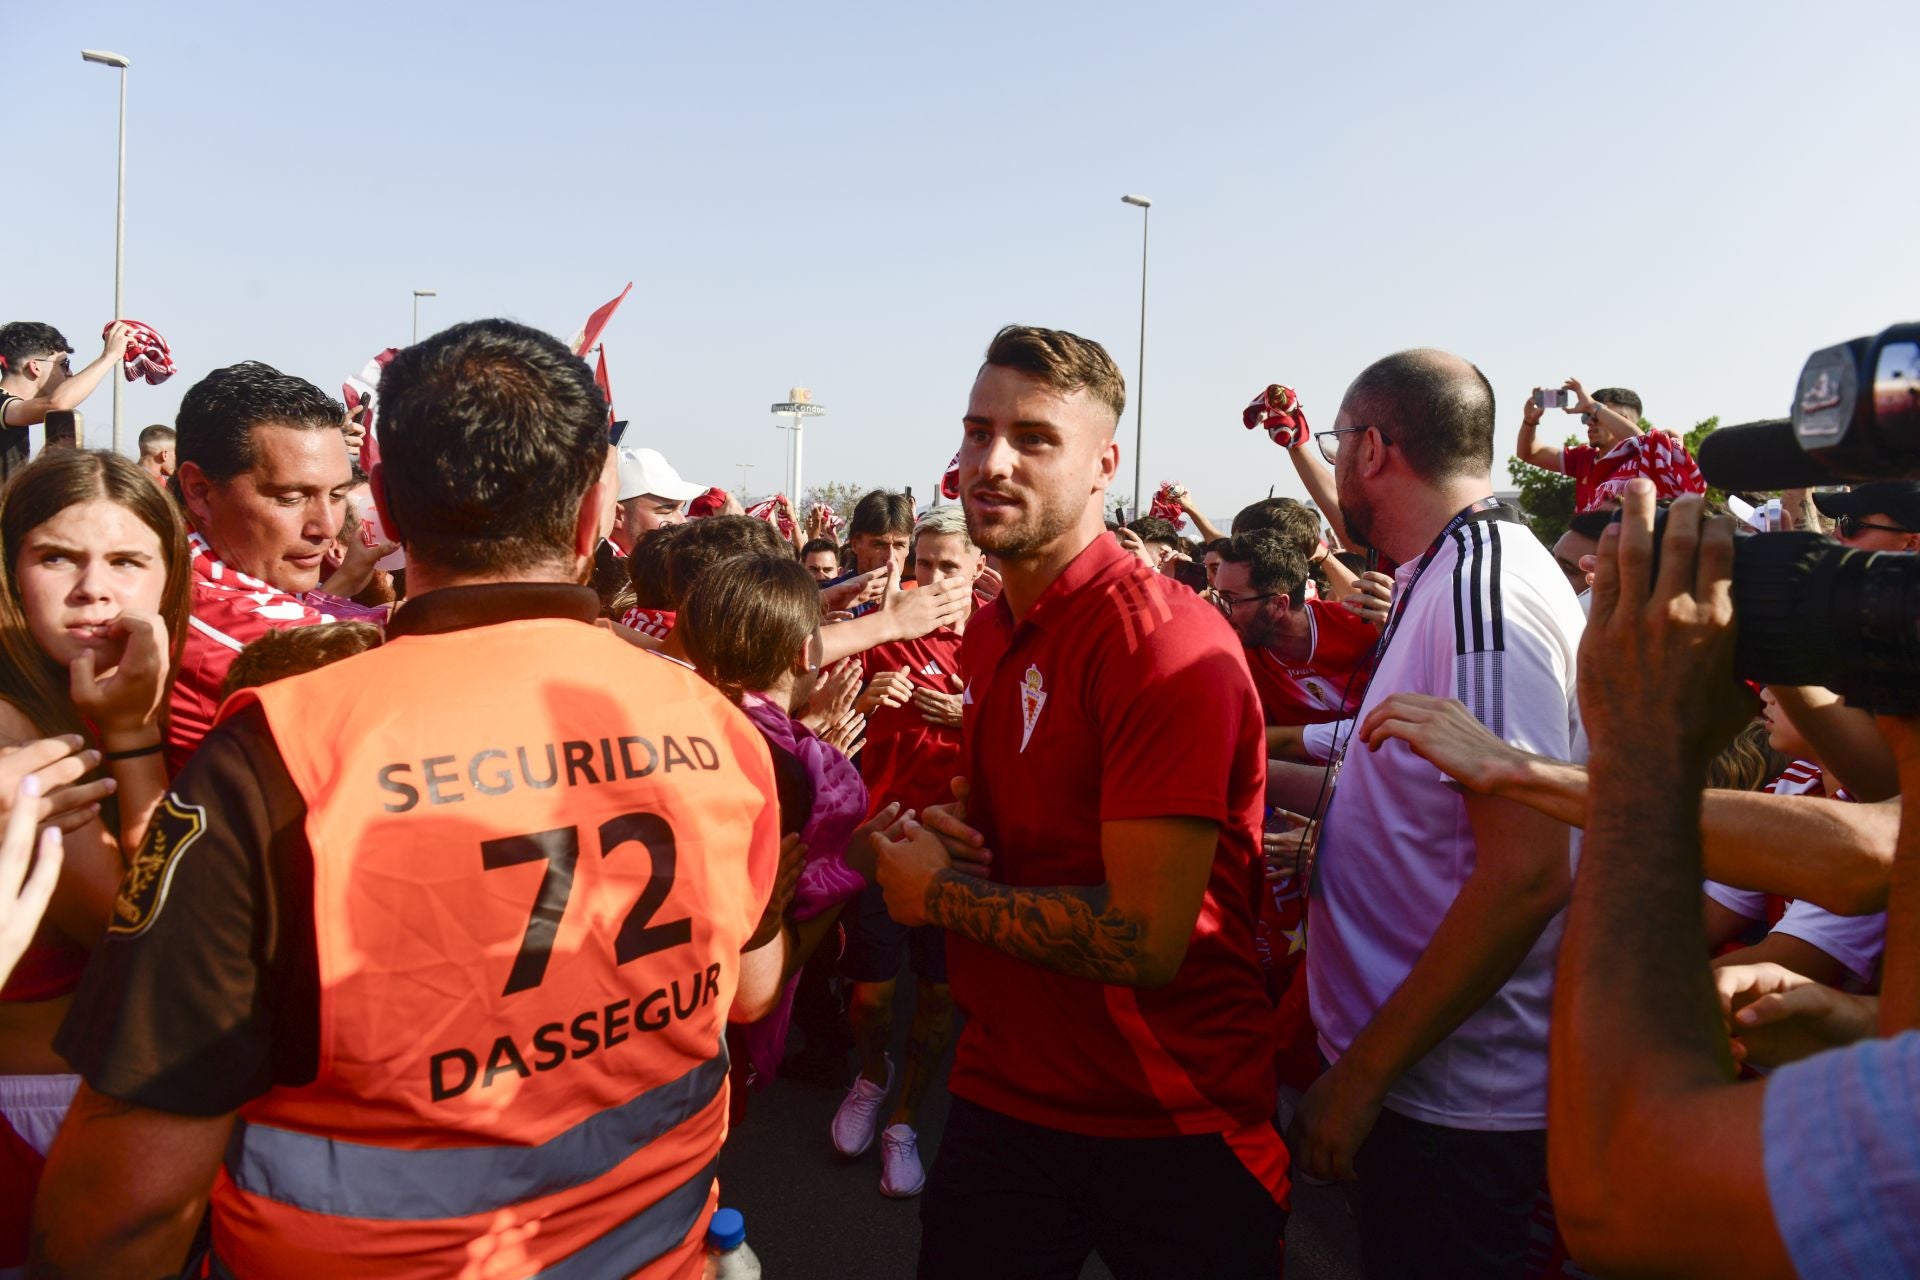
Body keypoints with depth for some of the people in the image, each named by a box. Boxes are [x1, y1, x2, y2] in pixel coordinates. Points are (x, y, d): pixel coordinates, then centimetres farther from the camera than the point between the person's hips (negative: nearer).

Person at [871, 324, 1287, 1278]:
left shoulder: (1168, 643, -22)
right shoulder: (987, 633, 4)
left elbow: (1146, 940, -26)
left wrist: (936, 891, -15)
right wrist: (944, 832, -3)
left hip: (1170, 1133, -6)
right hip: (1000, 1093, 7)